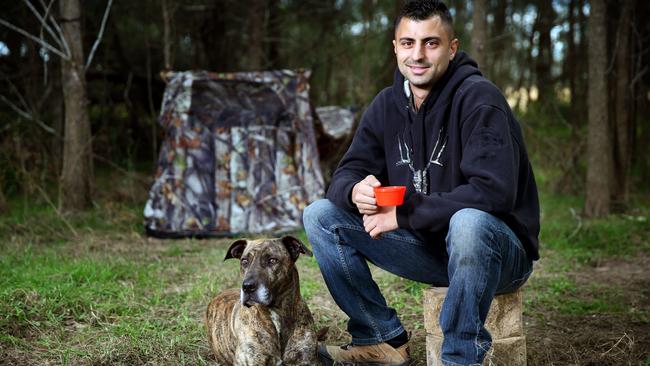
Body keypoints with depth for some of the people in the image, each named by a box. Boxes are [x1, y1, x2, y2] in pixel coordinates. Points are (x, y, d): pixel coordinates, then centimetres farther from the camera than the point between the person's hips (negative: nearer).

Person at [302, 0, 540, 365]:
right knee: (319, 216, -5)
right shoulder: (388, 105, 3)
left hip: (498, 246, -6)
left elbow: (494, 192, -28)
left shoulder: (478, 98, -18)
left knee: (468, 223, -41)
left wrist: (404, 215, -24)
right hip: (427, 246, 6)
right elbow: (347, 173, 3)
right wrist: (356, 191, -23)